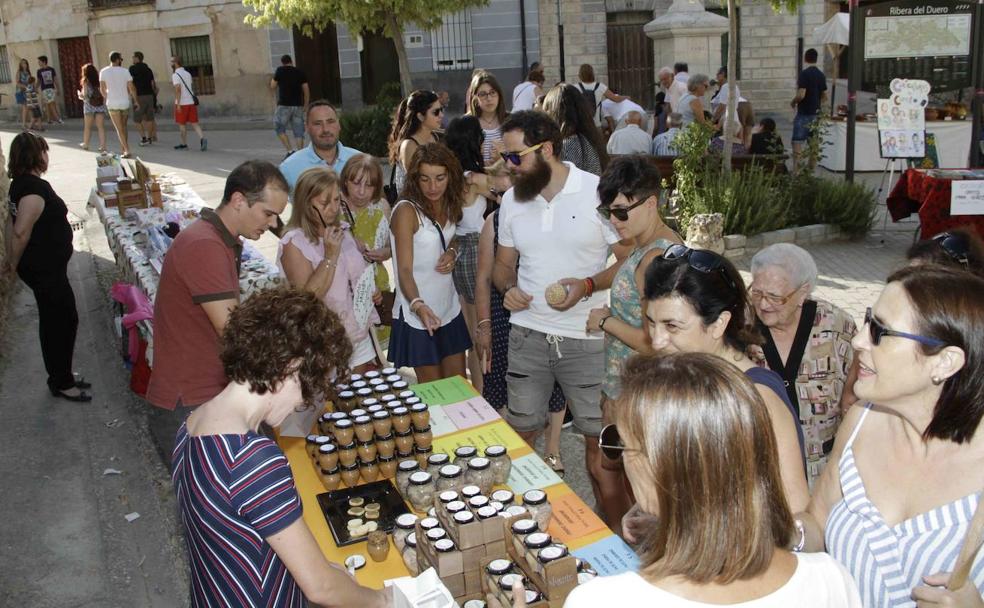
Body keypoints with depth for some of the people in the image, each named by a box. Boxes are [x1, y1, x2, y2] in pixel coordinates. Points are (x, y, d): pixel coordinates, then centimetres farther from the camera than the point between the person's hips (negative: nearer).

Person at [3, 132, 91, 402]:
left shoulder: (21, 184, 7)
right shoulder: (35, 188, -24)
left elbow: (11, 223, 13)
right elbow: (21, 231, -28)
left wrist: (12, 260, 16)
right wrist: (15, 263, -12)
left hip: (47, 268, 10)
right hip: (45, 270, -10)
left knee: (54, 321, 19)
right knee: (64, 321, 2)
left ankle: (60, 376, 32)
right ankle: (60, 383, 15)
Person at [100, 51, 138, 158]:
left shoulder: (103, 72, -3)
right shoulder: (125, 71, -5)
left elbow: (102, 89, 2)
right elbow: (131, 88, -4)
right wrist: (136, 101, 6)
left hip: (112, 104, -1)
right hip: (125, 103, 1)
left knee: (119, 129, 2)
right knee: (124, 127, 14)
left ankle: (127, 151, -6)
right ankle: (125, 150, 14)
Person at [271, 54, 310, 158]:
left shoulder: (280, 71, -1)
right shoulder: (300, 72, 7)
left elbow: (273, 87, 6)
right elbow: (306, 90, 5)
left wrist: (274, 78, 24)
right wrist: (305, 106, 13)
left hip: (284, 105, -3)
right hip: (298, 106, 3)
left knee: (280, 129, 9)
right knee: (299, 133, 5)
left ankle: (290, 150, -4)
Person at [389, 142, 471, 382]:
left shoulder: (447, 205, 4)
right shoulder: (407, 210, -15)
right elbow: (405, 270, -19)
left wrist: (452, 252, -3)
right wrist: (418, 305, -37)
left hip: (449, 308, 6)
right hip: (419, 313, -6)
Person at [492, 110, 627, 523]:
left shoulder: (598, 192, -8)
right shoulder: (512, 199, 7)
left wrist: (589, 285, -21)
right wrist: (508, 288, -6)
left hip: (588, 338, -4)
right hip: (527, 334, 4)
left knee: (600, 439, 4)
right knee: (519, 435, 11)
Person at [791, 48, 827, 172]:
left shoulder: (804, 74, -14)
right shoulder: (821, 75, 8)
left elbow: (801, 95, -21)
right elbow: (824, 96, 12)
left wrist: (793, 102, -3)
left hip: (804, 113, -7)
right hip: (815, 113, 7)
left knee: (797, 142, -8)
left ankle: (796, 169, -16)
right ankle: (812, 169, 16)